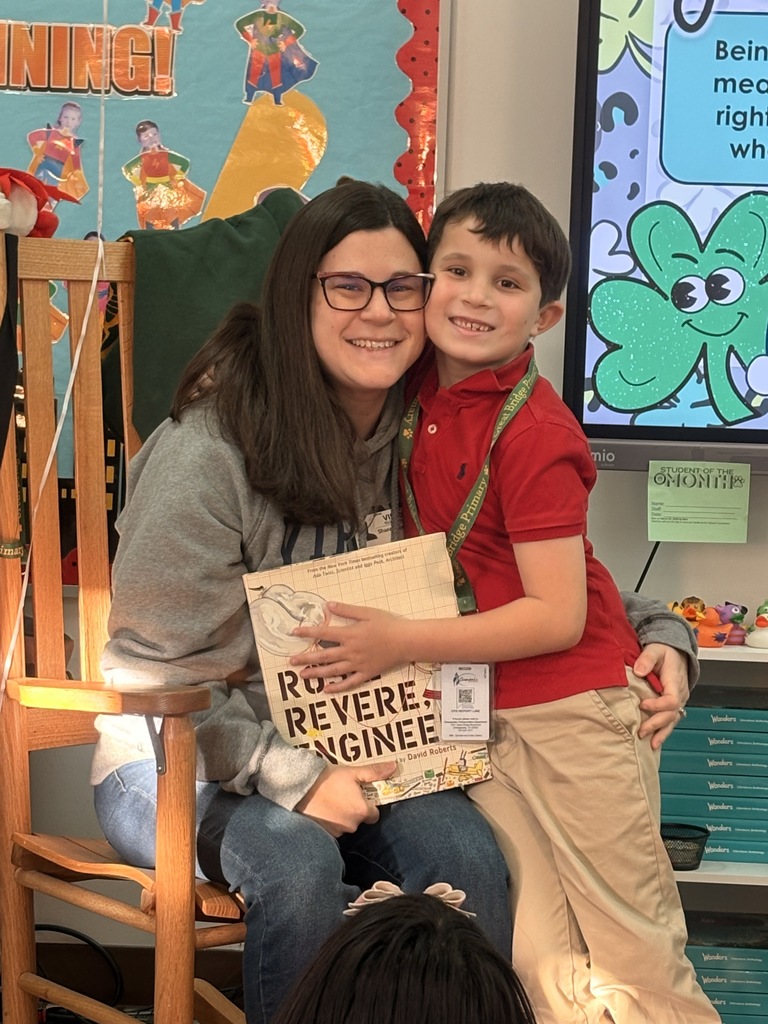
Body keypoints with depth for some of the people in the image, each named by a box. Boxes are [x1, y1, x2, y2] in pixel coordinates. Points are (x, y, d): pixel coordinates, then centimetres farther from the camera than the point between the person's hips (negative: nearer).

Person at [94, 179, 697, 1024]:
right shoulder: (208, 449, -16)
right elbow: (156, 669, -16)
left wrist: (655, 633, -4)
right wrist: (289, 777, -23)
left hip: (351, 752, 4)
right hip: (185, 759, -4)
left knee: (465, 857, -25)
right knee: (297, 861, -35)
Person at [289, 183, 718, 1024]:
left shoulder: (534, 434, -17)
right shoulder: (420, 397, 4)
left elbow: (559, 617, -20)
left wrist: (404, 642, -19)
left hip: (570, 712, -6)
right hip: (475, 718, 6)